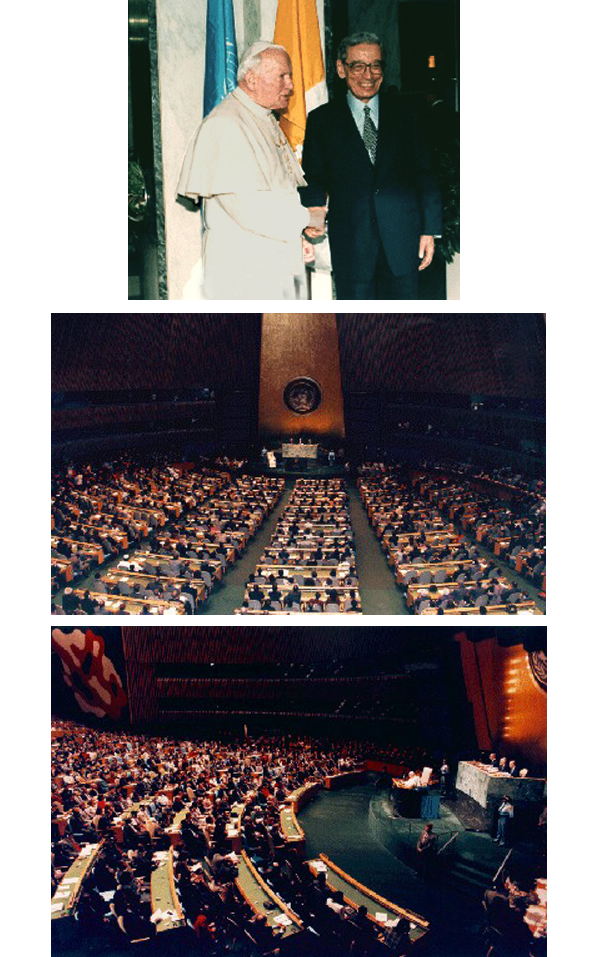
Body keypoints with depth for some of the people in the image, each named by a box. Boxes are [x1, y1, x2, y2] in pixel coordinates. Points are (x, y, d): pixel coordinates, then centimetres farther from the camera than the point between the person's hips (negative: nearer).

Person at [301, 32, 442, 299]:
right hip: (350, 244, -1)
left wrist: (430, 228, 1)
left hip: (402, 238, 1)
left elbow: (423, 173, 9)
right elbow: (313, 178, 4)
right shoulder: (321, 119, 7)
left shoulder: (402, 111, 11)